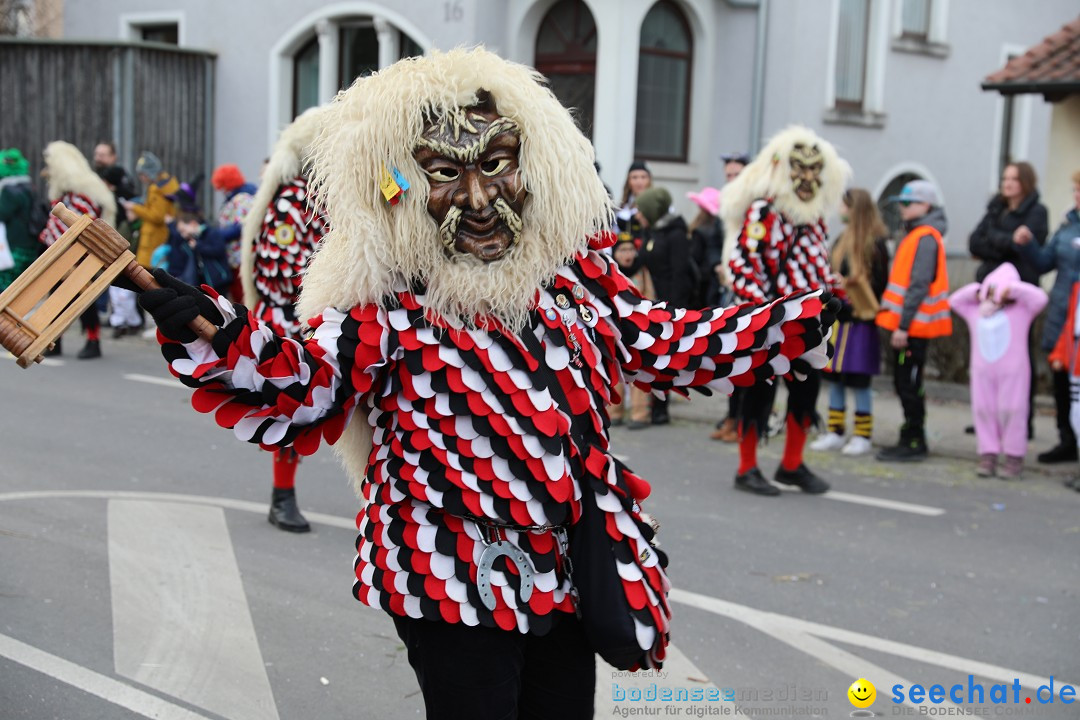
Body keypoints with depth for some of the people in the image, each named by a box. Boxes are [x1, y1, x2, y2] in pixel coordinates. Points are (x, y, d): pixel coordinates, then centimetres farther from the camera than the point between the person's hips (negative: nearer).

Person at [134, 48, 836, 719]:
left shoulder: (575, 271, 1)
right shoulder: (386, 305, -15)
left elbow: (664, 344, 12)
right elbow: (297, 391, -20)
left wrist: (807, 320, 11)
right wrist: (217, 337, -39)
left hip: (572, 576, 6)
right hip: (457, 588, -5)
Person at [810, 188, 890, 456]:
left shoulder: (875, 244, -9)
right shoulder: (842, 240, 13)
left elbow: (878, 283, -13)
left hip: (859, 323, -7)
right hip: (836, 320, 7)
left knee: (859, 381, -2)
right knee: (834, 379, 10)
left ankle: (863, 436, 7)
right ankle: (835, 433, 18)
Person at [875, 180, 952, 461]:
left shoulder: (925, 238, -13)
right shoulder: (916, 235, 16)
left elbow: (919, 285, -20)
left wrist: (904, 325, -21)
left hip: (913, 325, -10)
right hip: (908, 324, 10)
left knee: (908, 384, -5)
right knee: (904, 382, 13)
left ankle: (915, 443, 1)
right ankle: (910, 438, 21)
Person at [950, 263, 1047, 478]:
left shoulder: (1021, 310, 2)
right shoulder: (975, 311, 13)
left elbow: (1040, 298, -9)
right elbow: (954, 301, 18)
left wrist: (1013, 288, -10)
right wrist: (975, 291, 6)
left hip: (1012, 372, -4)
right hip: (982, 371, 4)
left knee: (1011, 411, -3)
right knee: (983, 410, 4)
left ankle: (1014, 458, 3)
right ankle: (988, 455, 11)